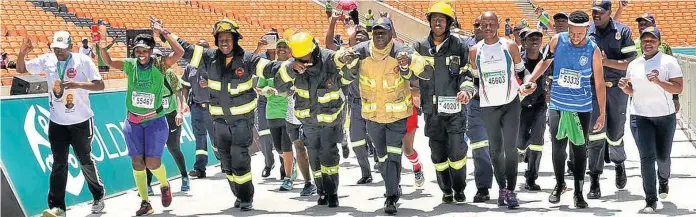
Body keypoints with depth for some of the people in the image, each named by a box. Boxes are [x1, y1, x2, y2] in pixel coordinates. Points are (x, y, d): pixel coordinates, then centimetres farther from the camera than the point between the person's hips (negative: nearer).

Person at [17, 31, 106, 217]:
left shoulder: (83, 61, -11)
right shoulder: (47, 60, 0)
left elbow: (100, 85, -13)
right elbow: (21, 69, 7)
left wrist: (78, 84, -27)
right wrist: (22, 53, -13)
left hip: (81, 122, -3)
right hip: (57, 122, 3)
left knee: (85, 162, 8)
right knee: (59, 164, 2)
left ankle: (98, 196, 29)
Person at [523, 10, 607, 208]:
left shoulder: (593, 51, -10)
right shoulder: (557, 41, -7)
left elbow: (599, 84, -5)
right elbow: (545, 62, 12)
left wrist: (602, 114, -4)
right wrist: (531, 80, -2)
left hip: (582, 108, -1)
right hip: (558, 105, 1)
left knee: (579, 149, 4)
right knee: (558, 147, 4)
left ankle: (578, 192, 13)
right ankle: (559, 185, 24)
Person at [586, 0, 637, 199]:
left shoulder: (622, 31, -2)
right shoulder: (586, 32, 4)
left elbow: (631, 62, -8)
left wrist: (607, 62, -20)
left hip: (617, 88, -1)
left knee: (615, 133, 8)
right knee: (596, 134, -8)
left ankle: (619, 163, 40)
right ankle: (594, 181, -6)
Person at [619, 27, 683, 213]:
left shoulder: (669, 61, -4)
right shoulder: (634, 65, 9)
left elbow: (678, 88, -11)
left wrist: (658, 81, -25)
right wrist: (624, 87, -3)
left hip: (665, 116, -2)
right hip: (640, 117, 2)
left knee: (663, 156, 9)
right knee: (647, 157, -9)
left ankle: (664, 180, 44)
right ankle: (650, 200, -5)